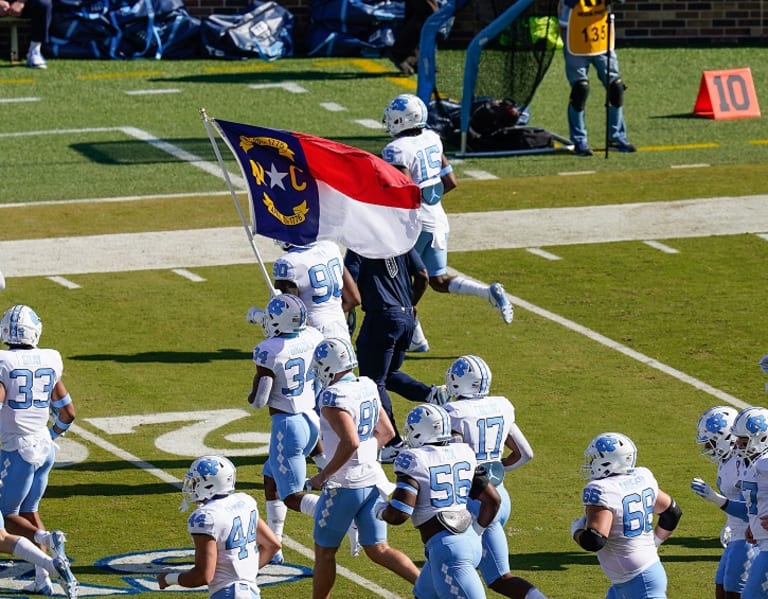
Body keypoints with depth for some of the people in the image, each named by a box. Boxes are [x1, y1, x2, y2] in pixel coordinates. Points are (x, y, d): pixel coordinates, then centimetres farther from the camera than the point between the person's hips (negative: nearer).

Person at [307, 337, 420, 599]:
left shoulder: (334, 397, -19)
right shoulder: (368, 388, 7)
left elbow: (351, 442, -28)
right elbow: (387, 432, 16)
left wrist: (324, 475, -19)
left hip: (345, 485, -8)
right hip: (373, 479, 8)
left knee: (324, 552, 9)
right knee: (378, 550, 10)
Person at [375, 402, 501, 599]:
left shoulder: (414, 460, -11)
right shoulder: (464, 454, 9)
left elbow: (398, 514, -17)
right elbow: (493, 500, 12)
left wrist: (381, 509, 5)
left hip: (446, 546, -8)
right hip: (471, 542, 8)